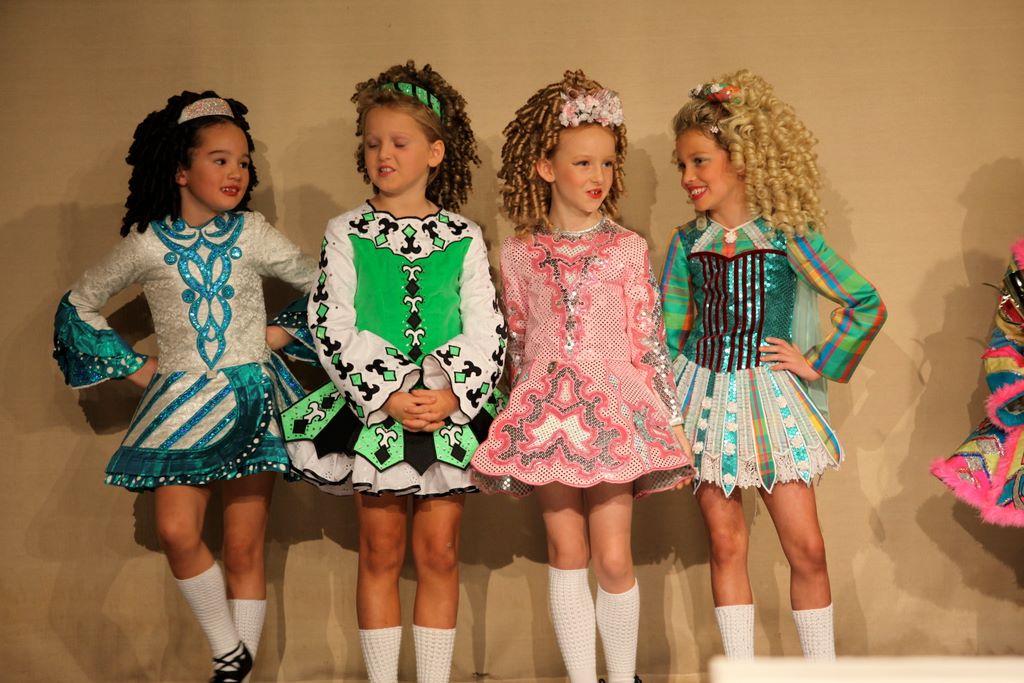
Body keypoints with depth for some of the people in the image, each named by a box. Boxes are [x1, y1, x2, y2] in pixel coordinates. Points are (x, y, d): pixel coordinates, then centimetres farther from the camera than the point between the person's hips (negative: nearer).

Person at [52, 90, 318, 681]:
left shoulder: (251, 233, 2)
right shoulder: (148, 243, 1)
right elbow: (79, 304, 14)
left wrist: (282, 332, 1)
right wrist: (134, 366, 8)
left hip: (250, 398, 0)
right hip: (181, 401, 0)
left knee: (244, 546, 0)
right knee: (177, 531, -15)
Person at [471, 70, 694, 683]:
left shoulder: (628, 249, 1)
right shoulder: (519, 253, 6)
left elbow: (650, 342, 2)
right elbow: (518, 344, 13)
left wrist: (672, 424, 0)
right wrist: (522, 408, 13)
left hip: (615, 405, -1)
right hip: (546, 410, 2)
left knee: (614, 558, -3)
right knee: (567, 554, 5)